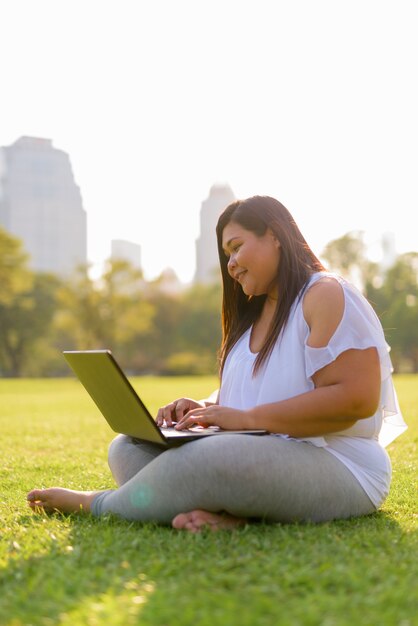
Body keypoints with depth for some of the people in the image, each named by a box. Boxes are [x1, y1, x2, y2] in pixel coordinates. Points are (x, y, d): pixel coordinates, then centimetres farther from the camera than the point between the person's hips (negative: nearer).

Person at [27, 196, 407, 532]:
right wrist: (206, 410, 0)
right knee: (127, 448, -3)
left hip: (336, 468, -9)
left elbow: (357, 398, -19)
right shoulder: (254, 315, 21)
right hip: (254, 456, 9)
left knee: (201, 461, -35)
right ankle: (224, 513, -28)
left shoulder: (327, 296, -8)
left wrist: (245, 418, -20)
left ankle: (95, 503, -8)